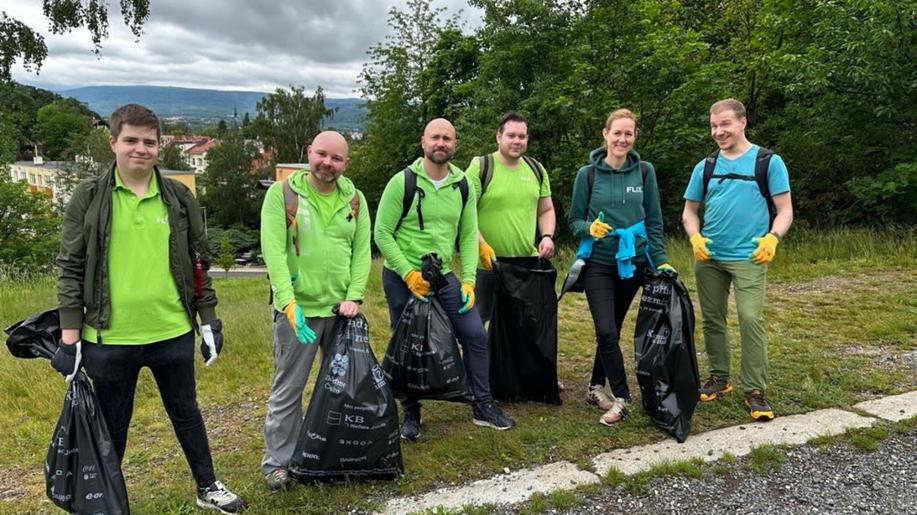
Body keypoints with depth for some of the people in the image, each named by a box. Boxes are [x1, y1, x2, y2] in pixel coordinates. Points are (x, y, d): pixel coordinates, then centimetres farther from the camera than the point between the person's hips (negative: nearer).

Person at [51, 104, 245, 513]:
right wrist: (70, 337, -5)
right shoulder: (89, 197, -3)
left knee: (185, 413, 17)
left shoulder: (179, 198, 3)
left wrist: (209, 323, 6)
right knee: (112, 425, 14)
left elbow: (198, 265, 8)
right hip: (109, 338, -1)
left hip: (173, 334, 2)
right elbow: (71, 269, -2)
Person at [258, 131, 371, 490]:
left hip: (341, 309, 4)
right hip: (298, 308, -4)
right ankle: (277, 461, 21)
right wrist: (289, 302, -22)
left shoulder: (355, 199, 5)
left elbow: (362, 252, 3)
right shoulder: (282, 193, -6)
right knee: (287, 390, 5)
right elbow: (274, 252, -13)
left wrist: (354, 296, -8)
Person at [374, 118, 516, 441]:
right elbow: (382, 233, -11)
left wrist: (468, 280, -4)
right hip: (402, 278, -3)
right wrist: (409, 274, -17)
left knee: (475, 334, 0)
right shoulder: (403, 182, -11)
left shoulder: (462, 185, 2)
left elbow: (468, 236, 5)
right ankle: (410, 413, 26)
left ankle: (483, 407, 16)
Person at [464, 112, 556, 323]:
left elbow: (546, 210, 18)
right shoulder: (480, 168, -7)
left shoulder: (537, 170, 10)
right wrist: (481, 246, -21)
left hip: (528, 264, 5)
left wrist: (547, 236, 0)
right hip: (486, 265, -4)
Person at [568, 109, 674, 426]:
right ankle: (621, 397, 3)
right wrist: (590, 228, -19)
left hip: (633, 262, 2)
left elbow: (654, 221, 5)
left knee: (612, 330, 10)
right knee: (606, 331, -11)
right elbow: (574, 221, 3)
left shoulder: (644, 172, 2)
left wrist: (660, 260, -1)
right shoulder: (588, 174, -2)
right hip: (598, 263, -2)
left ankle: (596, 388, 27)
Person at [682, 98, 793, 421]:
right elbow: (690, 211, 14)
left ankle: (755, 391, -2)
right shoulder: (705, 167, 9)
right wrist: (695, 237, -6)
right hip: (708, 258, 4)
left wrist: (772, 238, -20)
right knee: (712, 319, 10)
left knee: (750, 319, -13)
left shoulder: (768, 162, 0)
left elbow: (785, 211, -1)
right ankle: (719, 378, 27)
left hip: (749, 258, -4)